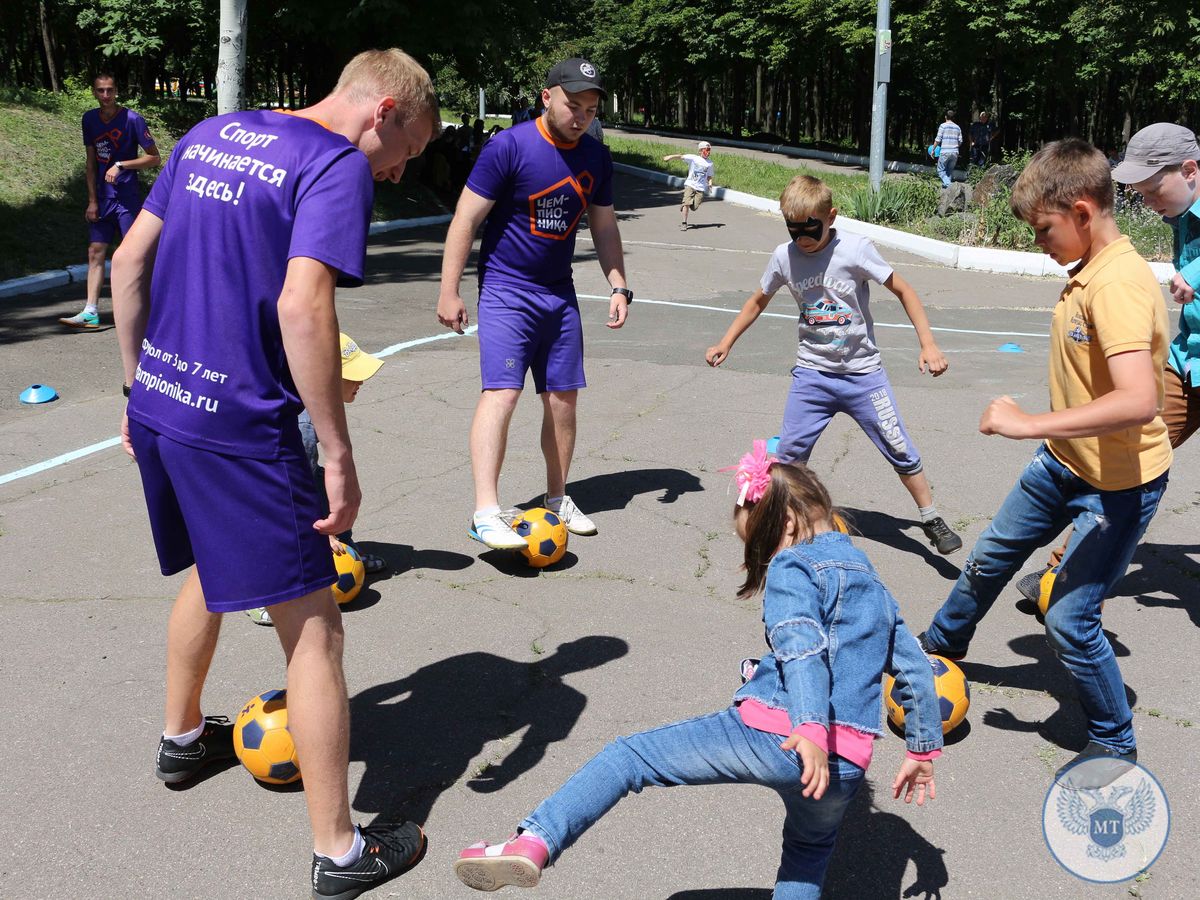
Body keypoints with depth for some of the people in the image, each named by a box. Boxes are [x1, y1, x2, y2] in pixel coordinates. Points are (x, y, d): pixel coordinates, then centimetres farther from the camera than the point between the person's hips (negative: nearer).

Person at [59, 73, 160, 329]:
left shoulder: (132, 120, -10)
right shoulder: (90, 119, 6)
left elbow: (155, 158, -8)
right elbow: (91, 162, 11)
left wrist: (121, 165, -18)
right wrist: (92, 200, 6)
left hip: (128, 199, -6)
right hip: (102, 199, 6)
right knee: (95, 252, 3)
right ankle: (90, 312, 5)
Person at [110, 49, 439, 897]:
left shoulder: (209, 135, 13)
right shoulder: (340, 166, -11)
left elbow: (129, 262, 14)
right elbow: (302, 305, -24)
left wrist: (142, 384, 20)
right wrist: (339, 458, -20)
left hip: (157, 404, 8)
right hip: (239, 427, -8)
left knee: (211, 570, 31)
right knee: (313, 628, 1)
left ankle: (183, 737, 51)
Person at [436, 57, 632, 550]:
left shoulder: (595, 157, 5)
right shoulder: (509, 147, -13)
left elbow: (604, 227, 16)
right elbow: (466, 219, -11)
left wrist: (618, 286, 8)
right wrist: (449, 292, -13)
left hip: (559, 293, 6)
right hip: (505, 289, -6)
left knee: (563, 397, 8)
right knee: (502, 391, -17)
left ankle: (557, 499, 23)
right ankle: (485, 513, -19)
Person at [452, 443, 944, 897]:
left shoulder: (794, 566, 2)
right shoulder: (875, 583, 25)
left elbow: (801, 645, -16)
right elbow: (918, 670, 28)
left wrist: (810, 729, -29)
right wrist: (923, 749, 36)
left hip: (772, 735, -6)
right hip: (846, 766, 7)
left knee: (628, 755, 3)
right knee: (811, 849, 34)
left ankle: (536, 842, -12)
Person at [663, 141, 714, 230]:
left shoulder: (710, 163, 9)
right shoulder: (693, 158, -1)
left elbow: (709, 176, 16)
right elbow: (681, 156, -10)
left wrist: (710, 183, -5)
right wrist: (670, 156, -23)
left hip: (701, 188, 2)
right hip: (690, 185, -2)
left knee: (694, 207, -7)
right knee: (687, 203, -18)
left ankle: (683, 206, 27)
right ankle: (684, 223, -5)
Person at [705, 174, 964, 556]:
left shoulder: (855, 249, -14)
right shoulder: (784, 256, -4)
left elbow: (903, 291, -6)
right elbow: (758, 301, 14)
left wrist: (927, 344, -12)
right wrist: (725, 344, 14)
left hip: (862, 373, -2)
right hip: (812, 373, 2)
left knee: (900, 451, 2)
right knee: (789, 453, 0)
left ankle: (932, 519, 19)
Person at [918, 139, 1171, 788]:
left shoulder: (1120, 286, -29)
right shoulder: (1090, 270, -1)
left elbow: (1138, 402, -42)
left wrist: (1029, 424, -37)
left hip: (1117, 484, -9)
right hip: (1062, 462, 9)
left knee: (1068, 620, -4)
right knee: (990, 558, 23)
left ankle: (1114, 744, 20)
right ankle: (941, 645, 50)